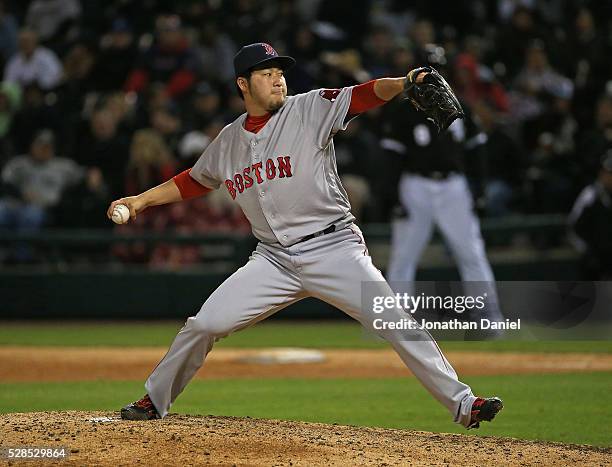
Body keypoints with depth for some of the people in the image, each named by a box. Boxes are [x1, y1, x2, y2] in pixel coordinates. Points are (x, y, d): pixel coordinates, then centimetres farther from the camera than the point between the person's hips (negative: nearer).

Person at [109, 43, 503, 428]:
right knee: (204, 325, -3)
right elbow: (193, 182, 26)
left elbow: (363, 96, -19)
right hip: (274, 259, 3)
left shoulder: (310, 109, -3)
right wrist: (141, 200, 18)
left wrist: (401, 83, -38)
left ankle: (462, 403, -8)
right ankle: (156, 401, 16)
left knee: (398, 325, -14)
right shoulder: (228, 141, 11)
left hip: (334, 248, -3)